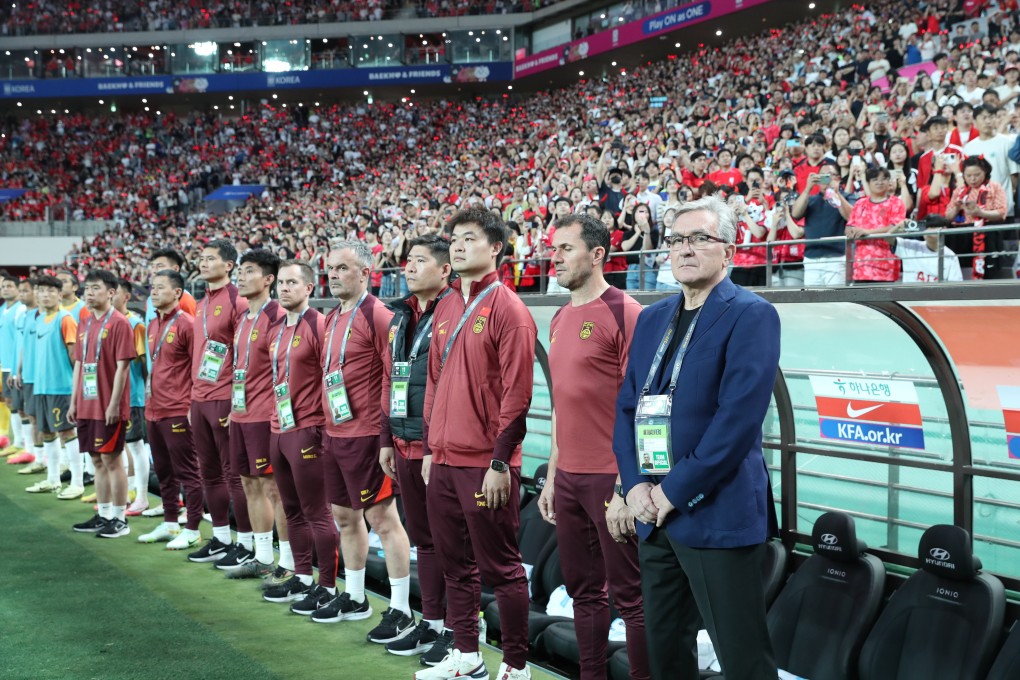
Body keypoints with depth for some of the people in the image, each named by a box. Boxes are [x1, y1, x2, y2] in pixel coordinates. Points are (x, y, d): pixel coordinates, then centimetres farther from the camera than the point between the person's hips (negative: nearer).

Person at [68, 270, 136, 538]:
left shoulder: (119, 323, -10)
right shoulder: (85, 324, 13)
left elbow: (122, 366, -14)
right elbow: (78, 364, 17)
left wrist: (114, 404, -17)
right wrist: (74, 402, 13)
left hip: (108, 407, -7)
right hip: (87, 405, 7)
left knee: (111, 458, -3)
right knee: (97, 460, 12)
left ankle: (120, 519, 5)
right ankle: (103, 515, 21)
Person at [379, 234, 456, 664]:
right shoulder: (401, 316, 14)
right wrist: (387, 440, 17)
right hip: (405, 447, 8)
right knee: (422, 537, 16)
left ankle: (457, 629, 12)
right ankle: (431, 623, 27)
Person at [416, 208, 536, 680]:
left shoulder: (507, 309, -10)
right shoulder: (445, 308, 12)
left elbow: (517, 393, -14)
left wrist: (500, 463, -17)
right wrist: (430, 448, 14)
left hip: (485, 465, -7)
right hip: (444, 460, 7)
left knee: (500, 568, 1)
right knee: (455, 563, 15)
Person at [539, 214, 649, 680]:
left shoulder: (623, 313, -11)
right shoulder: (560, 319, 13)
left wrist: (626, 488, -17)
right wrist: (551, 476, 17)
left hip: (610, 479, -7)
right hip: (568, 478, 8)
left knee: (629, 595, 1)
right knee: (583, 589, 14)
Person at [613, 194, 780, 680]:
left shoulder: (751, 316, -8)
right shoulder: (652, 318, 14)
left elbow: (739, 417, -18)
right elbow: (626, 407, 12)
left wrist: (675, 492, -17)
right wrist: (635, 486, -3)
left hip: (717, 512, -7)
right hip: (655, 513, 7)